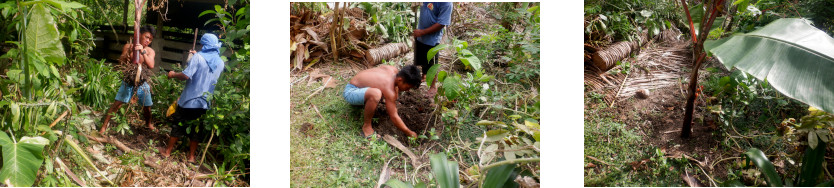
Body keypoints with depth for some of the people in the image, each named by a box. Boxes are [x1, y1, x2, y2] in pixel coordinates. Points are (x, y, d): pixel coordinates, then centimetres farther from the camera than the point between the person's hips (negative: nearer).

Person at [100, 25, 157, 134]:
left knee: (147, 106, 11)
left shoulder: (150, 51, -3)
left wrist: (142, 51, -30)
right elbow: (121, 62, -4)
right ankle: (104, 126, -2)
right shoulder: (128, 47, -2)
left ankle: (149, 124, 37)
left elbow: (151, 66, -20)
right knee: (117, 103, -9)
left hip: (143, 82, 1)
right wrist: (129, 51, -21)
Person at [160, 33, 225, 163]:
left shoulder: (198, 58, -16)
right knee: (196, 129, 13)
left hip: (189, 100, -4)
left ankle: (167, 151, 22)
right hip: (204, 103, 4)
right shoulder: (221, 63, 1)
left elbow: (186, 75, -22)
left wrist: (173, 74, -4)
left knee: (178, 125, 11)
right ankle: (191, 156, 18)